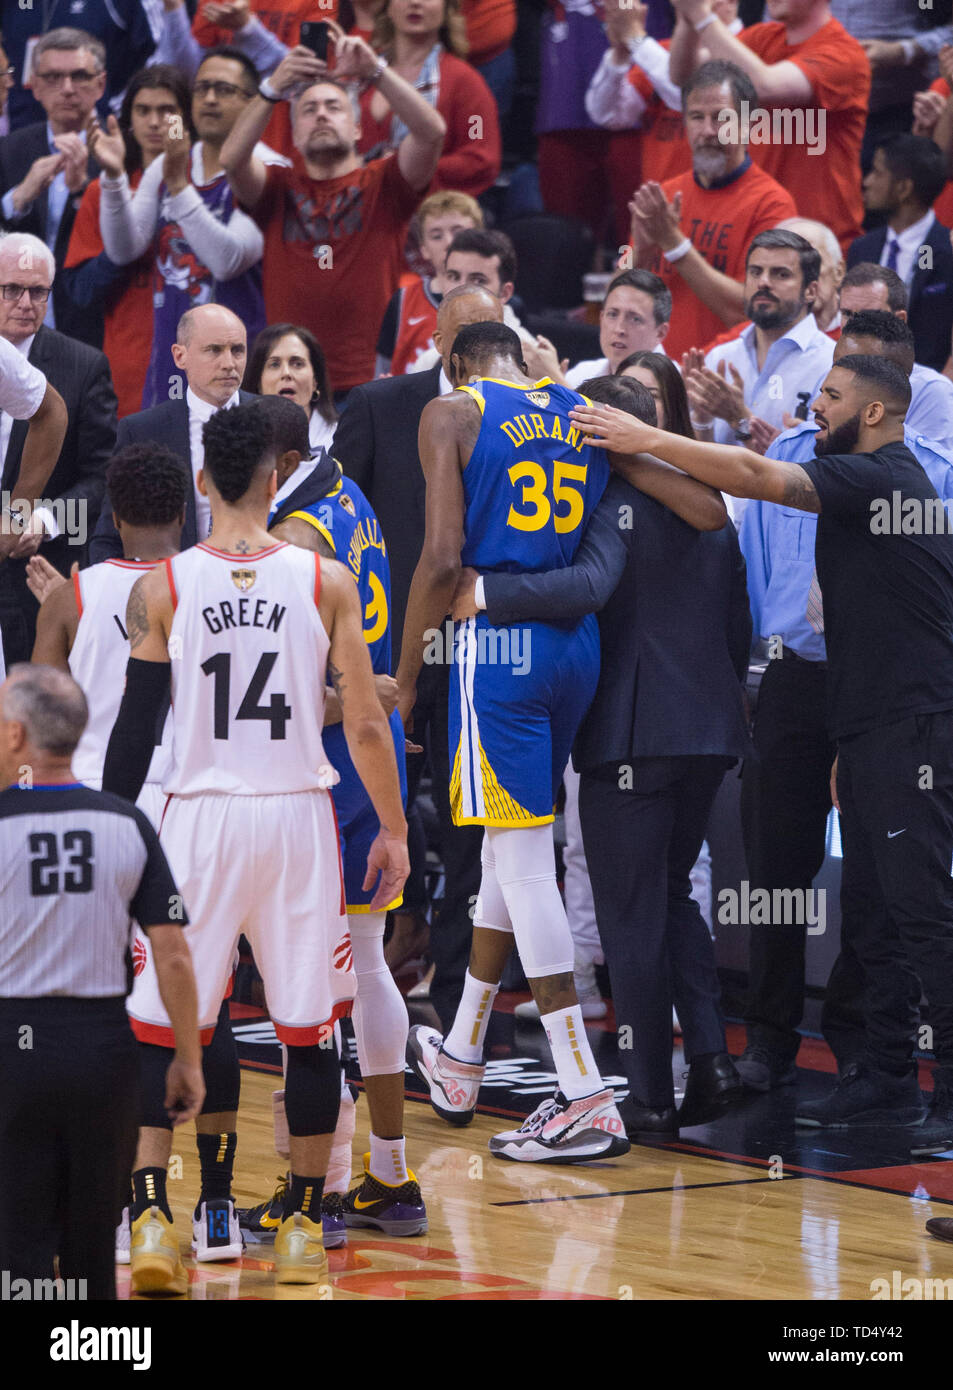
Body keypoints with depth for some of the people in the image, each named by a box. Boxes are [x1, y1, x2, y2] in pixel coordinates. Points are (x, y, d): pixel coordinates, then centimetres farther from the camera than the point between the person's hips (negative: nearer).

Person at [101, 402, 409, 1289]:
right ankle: (303, 1225, 13)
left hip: (200, 816, 0)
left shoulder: (160, 589, -3)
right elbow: (365, 726, -2)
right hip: (299, 816, 0)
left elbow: (134, 731, 0)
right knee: (308, 1028, 9)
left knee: (160, 1024, 7)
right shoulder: (325, 582, -2)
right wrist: (393, 830, 9)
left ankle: (150, 1211, -5)